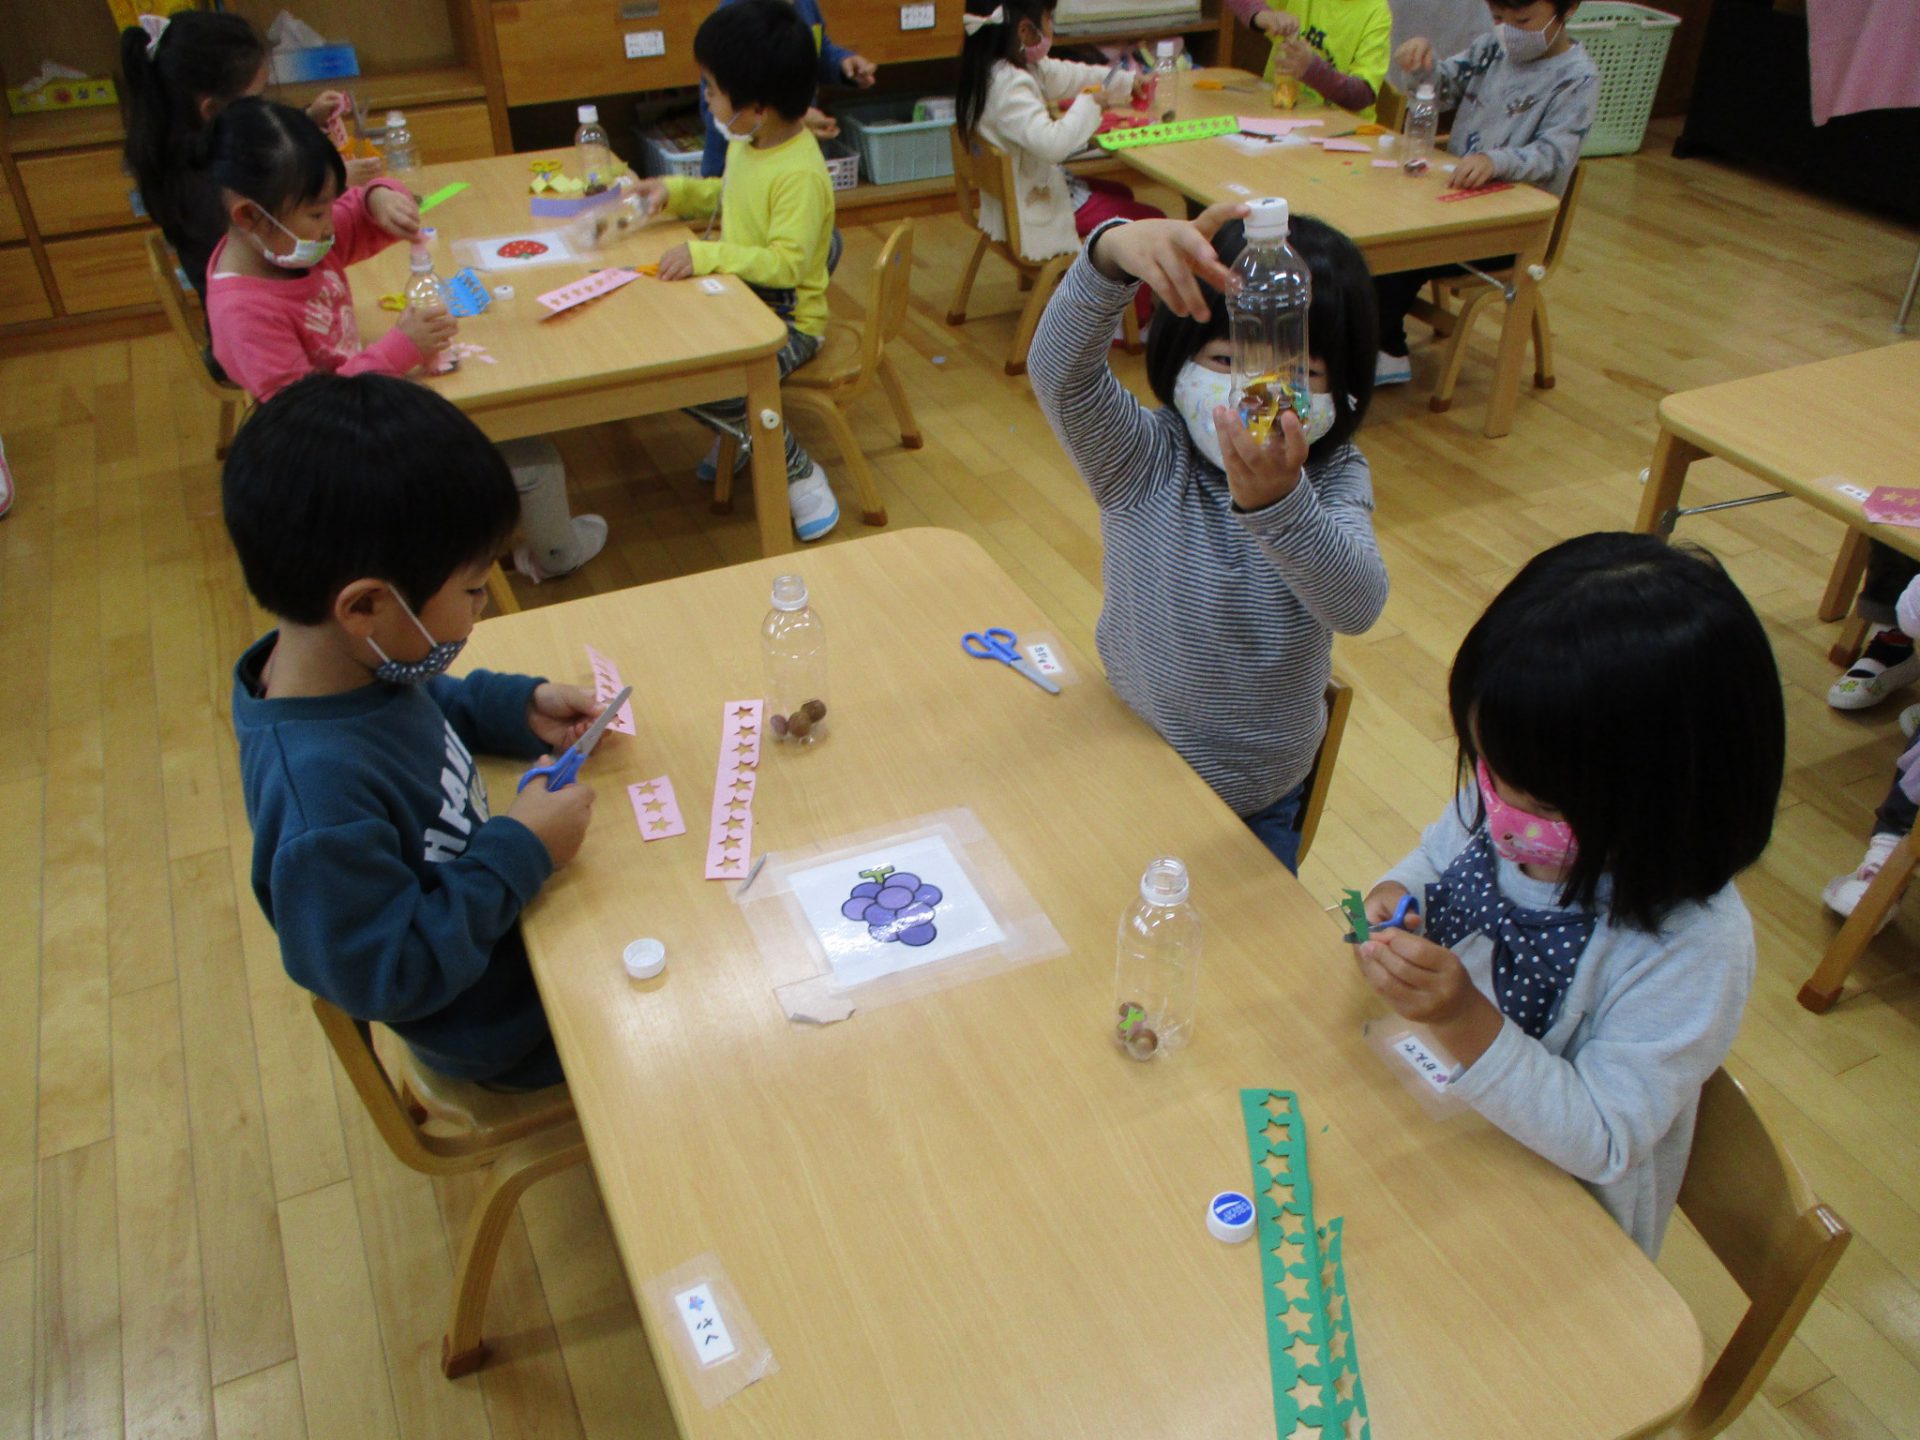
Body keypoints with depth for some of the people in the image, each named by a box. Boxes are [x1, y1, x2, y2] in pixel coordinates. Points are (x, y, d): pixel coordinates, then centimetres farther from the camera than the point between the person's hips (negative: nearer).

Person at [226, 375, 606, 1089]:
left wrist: (520, 707, -4)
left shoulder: (357, 667, -14)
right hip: (499, 1023, -7)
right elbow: (385, 977, -31)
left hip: (504, 916, 8)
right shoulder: (319, 790, -40)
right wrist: (522, 851, -29)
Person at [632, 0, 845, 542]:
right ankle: (741, 429, 24)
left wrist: (706, 255, -36)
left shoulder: (800, 173, -25)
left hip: (788, 319, -10)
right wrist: (676, 191, 9)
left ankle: (798, 472, -5)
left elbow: (785, 263, -31)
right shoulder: (746, 145, 3)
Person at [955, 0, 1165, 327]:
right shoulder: (1010, 85, -30)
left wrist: (1126, 81, 20)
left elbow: (1066, 75, 18)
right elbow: (1052, 143, -40)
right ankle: (1135, 319, 15)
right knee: (1149, 221, 0)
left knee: (1120, 193, 30)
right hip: (1035, 211, -11)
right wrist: (1089, 105, -25)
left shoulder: (1024, 67, 2)